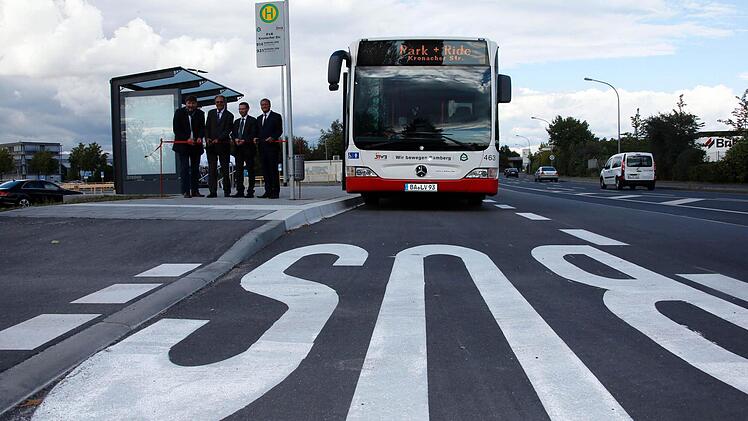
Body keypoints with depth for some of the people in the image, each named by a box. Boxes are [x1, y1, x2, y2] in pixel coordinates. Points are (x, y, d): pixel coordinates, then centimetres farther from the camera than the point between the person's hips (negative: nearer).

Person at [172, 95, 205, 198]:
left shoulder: (200, 114, 7)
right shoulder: (179, 112, -1)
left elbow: (202, 128, 6)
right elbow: (176, 129, -4)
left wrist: (200, 137, -15)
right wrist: (187, 139, -15)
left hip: (196, 144, 3)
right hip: (182, 144, -3)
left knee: (195, 168, 6)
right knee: (184, 168, -5)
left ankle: (195, 190, 12)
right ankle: (185, 191, -5)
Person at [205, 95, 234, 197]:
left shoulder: (229, 115, 2)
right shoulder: (211, 113, 14)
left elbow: (227, 131, -6)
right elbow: (207, 127, 12)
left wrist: (218, 139, -16)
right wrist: (207, 138, -5)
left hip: (223, 144, -3)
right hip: (211, 144, 3)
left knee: (225, 169, 2)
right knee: (212, 169, -1)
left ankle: (227, 191, 12)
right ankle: (213, 191, -2)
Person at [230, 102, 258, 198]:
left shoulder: (253, 121, 2)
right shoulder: (236, 121, 20)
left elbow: (253, 134, -8)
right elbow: (233, 133, 14)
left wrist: (244, 140, -18)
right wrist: (235, 139, -8)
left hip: (248, 148, -5)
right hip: (238, 148, 5)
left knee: (250, 170, -2)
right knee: (238, 170, 2)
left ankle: (250, 192, 0)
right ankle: (240, 191, 4)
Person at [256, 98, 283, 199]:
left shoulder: (276, 116, 4)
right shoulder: (259, 118, 22)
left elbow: (279, 130, -4)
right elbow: (257, 132, 21)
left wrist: (273, 137, -20)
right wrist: (256, 139, 1)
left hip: (272, 146, -6)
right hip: (262, 147, 6)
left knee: (273, 169, -6)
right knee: (265, 169, 4)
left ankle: (275, 192, -5)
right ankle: (268, 191, 7)